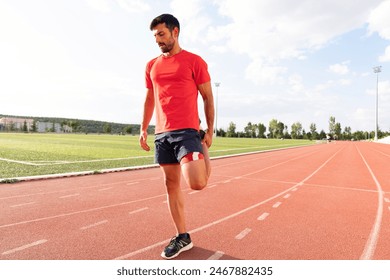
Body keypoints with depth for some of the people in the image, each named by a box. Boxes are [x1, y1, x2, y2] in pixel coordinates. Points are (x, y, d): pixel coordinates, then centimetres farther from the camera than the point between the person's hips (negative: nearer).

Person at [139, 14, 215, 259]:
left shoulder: (194, 61, 1)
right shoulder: (152, 66, 16)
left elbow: (208, 97, 1)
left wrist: (210, 130, -4)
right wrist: (144, 129, 15)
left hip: (187, 131, -5)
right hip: (161, 134, 6)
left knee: (197, 183, -20)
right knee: (171, 184, 8)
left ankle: (204, 157, 17)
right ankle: (182, 237, 23)